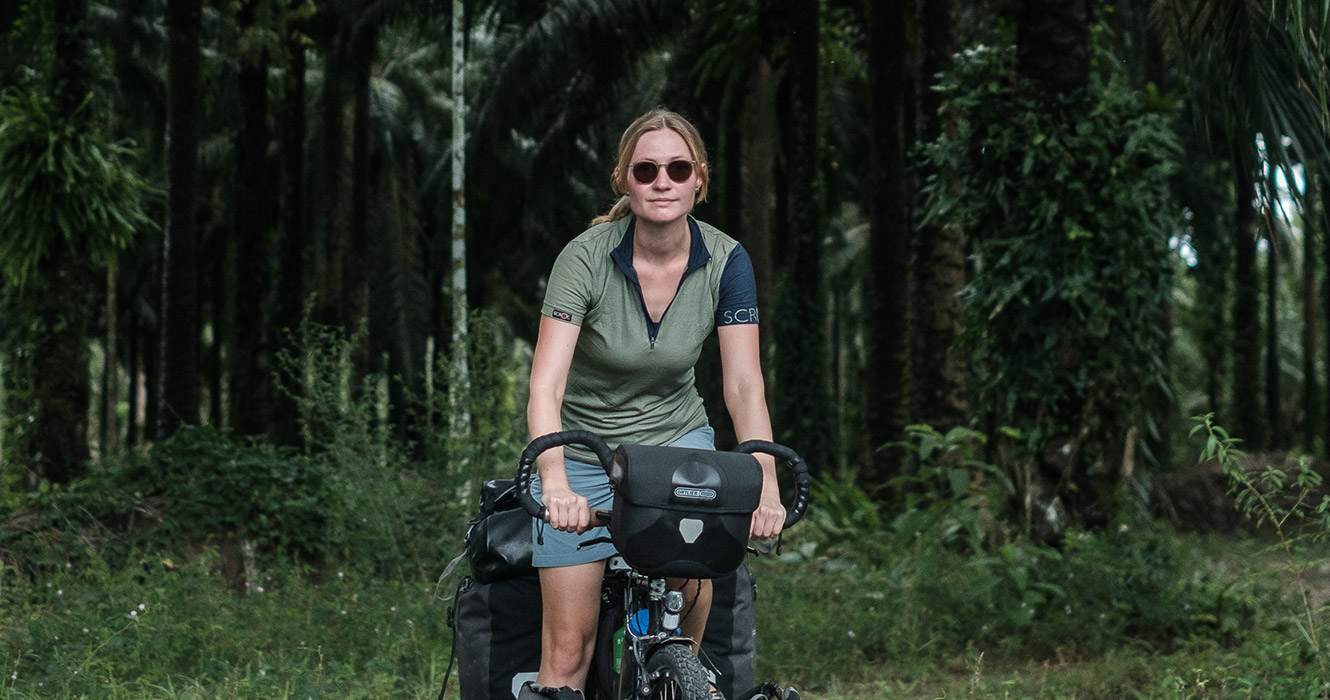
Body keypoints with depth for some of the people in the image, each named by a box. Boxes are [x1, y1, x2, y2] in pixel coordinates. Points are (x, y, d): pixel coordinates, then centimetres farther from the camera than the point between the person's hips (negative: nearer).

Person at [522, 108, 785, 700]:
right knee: (568, 646, -7)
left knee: (691, 563, -25)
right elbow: (545, 387, -29)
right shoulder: (585, 258, -20)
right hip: (582, 447, -2)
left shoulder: (724, 262, -12)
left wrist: (766, 486, -32)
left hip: (675, 437, 2)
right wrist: (555, 483, -46)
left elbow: (744, 385, -16)